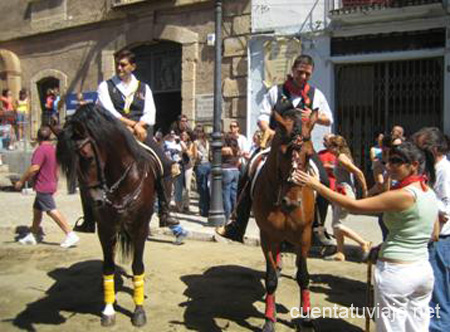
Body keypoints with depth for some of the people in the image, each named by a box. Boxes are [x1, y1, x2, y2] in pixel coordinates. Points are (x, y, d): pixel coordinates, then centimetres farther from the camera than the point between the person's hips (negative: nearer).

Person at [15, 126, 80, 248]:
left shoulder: (41, 149, -17)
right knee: (37, 209, 19)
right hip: (51, 184, 10)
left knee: (52, 211, -10)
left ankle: (71, 235, -13)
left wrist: (21, 181, -17)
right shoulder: (54, 149, 11)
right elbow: (56, 169, 20)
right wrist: (55, 183, 29)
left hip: (43, 186, -10)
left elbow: (34, 168, -25)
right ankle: (33, 235, 30)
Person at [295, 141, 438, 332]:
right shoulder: (431, 194, 5)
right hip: (424, 270, 8)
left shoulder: (404, 195, -20)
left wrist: (316, 185, -18)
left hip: (395, 272, -8)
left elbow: (354, 206, -21)